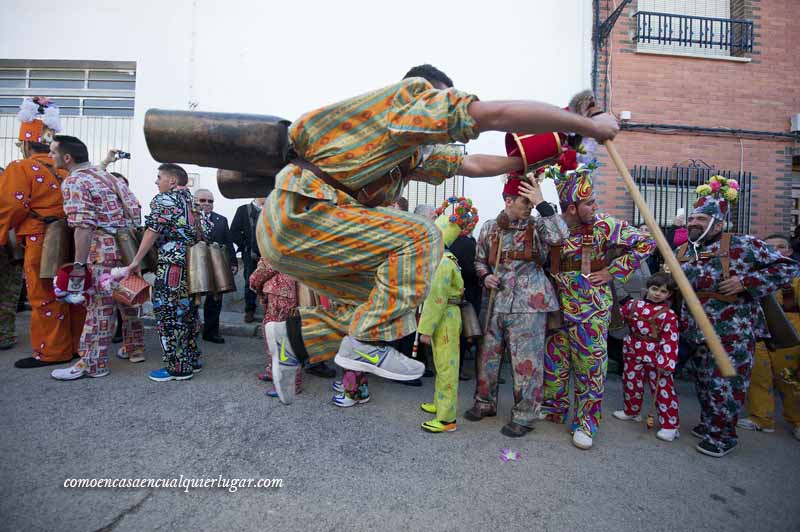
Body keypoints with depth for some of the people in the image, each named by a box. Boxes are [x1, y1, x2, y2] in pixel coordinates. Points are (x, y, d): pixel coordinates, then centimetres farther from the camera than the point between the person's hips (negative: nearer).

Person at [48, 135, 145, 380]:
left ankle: (93, 364, 6)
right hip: (129, 247, 8)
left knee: (100, 307, -3)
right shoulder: (107, 175, 17)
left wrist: (79, 264, -17)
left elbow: (83, 226, -17)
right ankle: (135, 348, 29)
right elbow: (135, 209, 15)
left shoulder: (74, 181, -7)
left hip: (105, 251, -8)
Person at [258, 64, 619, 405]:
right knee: (420, 236, -15)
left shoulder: (418, 149, 22)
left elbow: (470, 164, 31)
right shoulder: (414, 91, -4)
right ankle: (366, 344, -11)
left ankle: (293, 338, 16)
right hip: (298, 213, -9)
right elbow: (500, 114, -12)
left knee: (382, 300, 10)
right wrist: (589, 125, -4)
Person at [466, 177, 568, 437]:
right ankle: (485, 402, 34)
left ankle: (524, 415, 20)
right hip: (497, 302, 4)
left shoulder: (537, 226, 0)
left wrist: (542, 203, -18)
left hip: (528, 303, -3)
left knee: (526, 360, 2)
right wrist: (485, 277, -4)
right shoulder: (490, 227, 8)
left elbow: (560, 235, -21)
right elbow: (480, 260, 16)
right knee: (488, 353, 14)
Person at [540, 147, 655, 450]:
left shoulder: (604, 227, -9)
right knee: (554, 362, 14)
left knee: (590, 367, 6)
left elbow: (645, 244, -5)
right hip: (557, 307, 3)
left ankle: (585, 423, 23)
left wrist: (612, 271, -9)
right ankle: (554, 410, 35)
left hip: (590, 310, -3)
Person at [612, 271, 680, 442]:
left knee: (663, 390, 0)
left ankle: (670, 425, 12)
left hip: (655, 358, -4)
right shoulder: (633, 304, 2)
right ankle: (631, 411, 37)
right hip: (633, 353, 5)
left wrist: (666, 362, -18)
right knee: (630, 383, 17)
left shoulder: (668, 314, -10)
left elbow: (670, 340, -13)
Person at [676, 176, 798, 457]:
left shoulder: (742, 246, -12)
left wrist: (746, 282, -19)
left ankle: (723, 436, 22)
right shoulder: (682, 251, 4)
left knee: (724, 385, 2)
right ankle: (709, 424, 37)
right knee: (704, 382, 18)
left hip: (732, 333, -5)